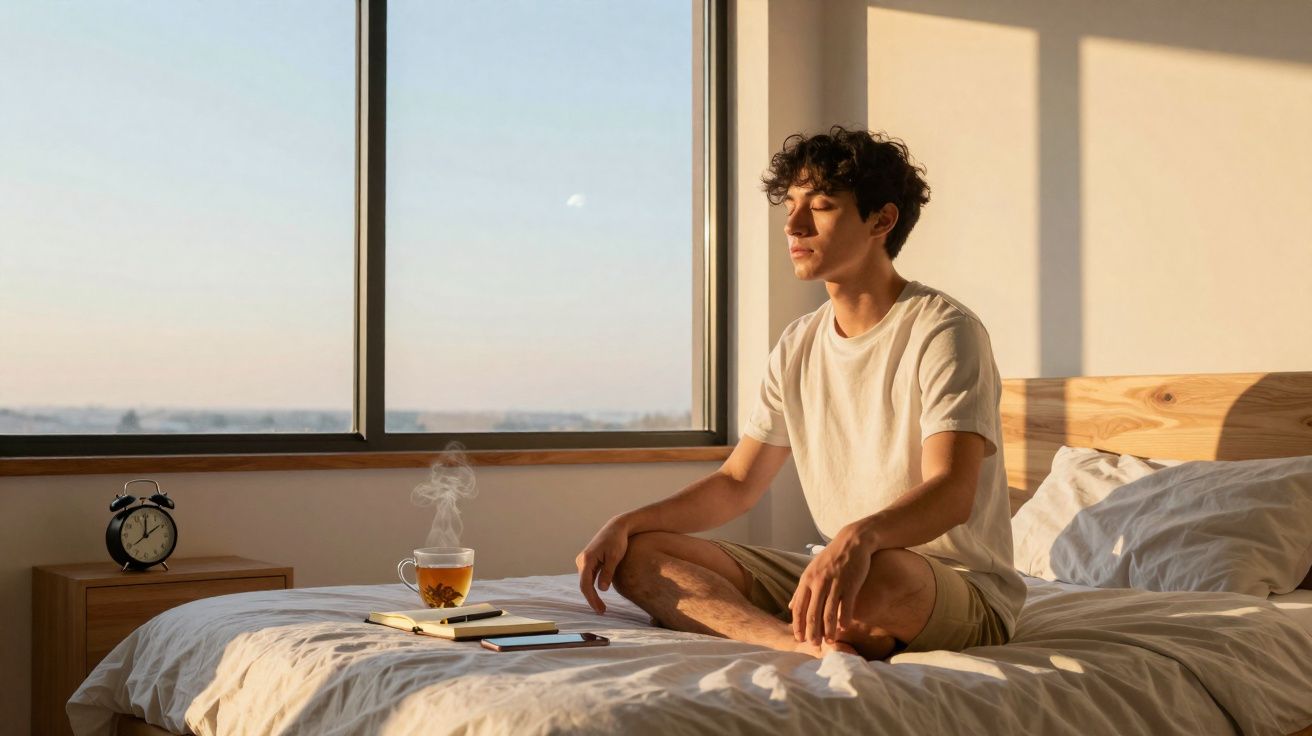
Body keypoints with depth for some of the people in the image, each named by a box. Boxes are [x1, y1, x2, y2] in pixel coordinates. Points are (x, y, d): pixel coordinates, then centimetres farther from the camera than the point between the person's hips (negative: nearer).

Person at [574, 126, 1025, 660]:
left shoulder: (943, 331, -12)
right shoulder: (798, 346, 11)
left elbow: (952, 492, -26)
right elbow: (737, 483, 15)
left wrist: (860, 536, -47)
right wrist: (624, 524, 0)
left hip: (966, 590, -8)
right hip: (827, 573, 9)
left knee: (877, 573, -45)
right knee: (637, 555, -9)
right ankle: (814, 643, -29)